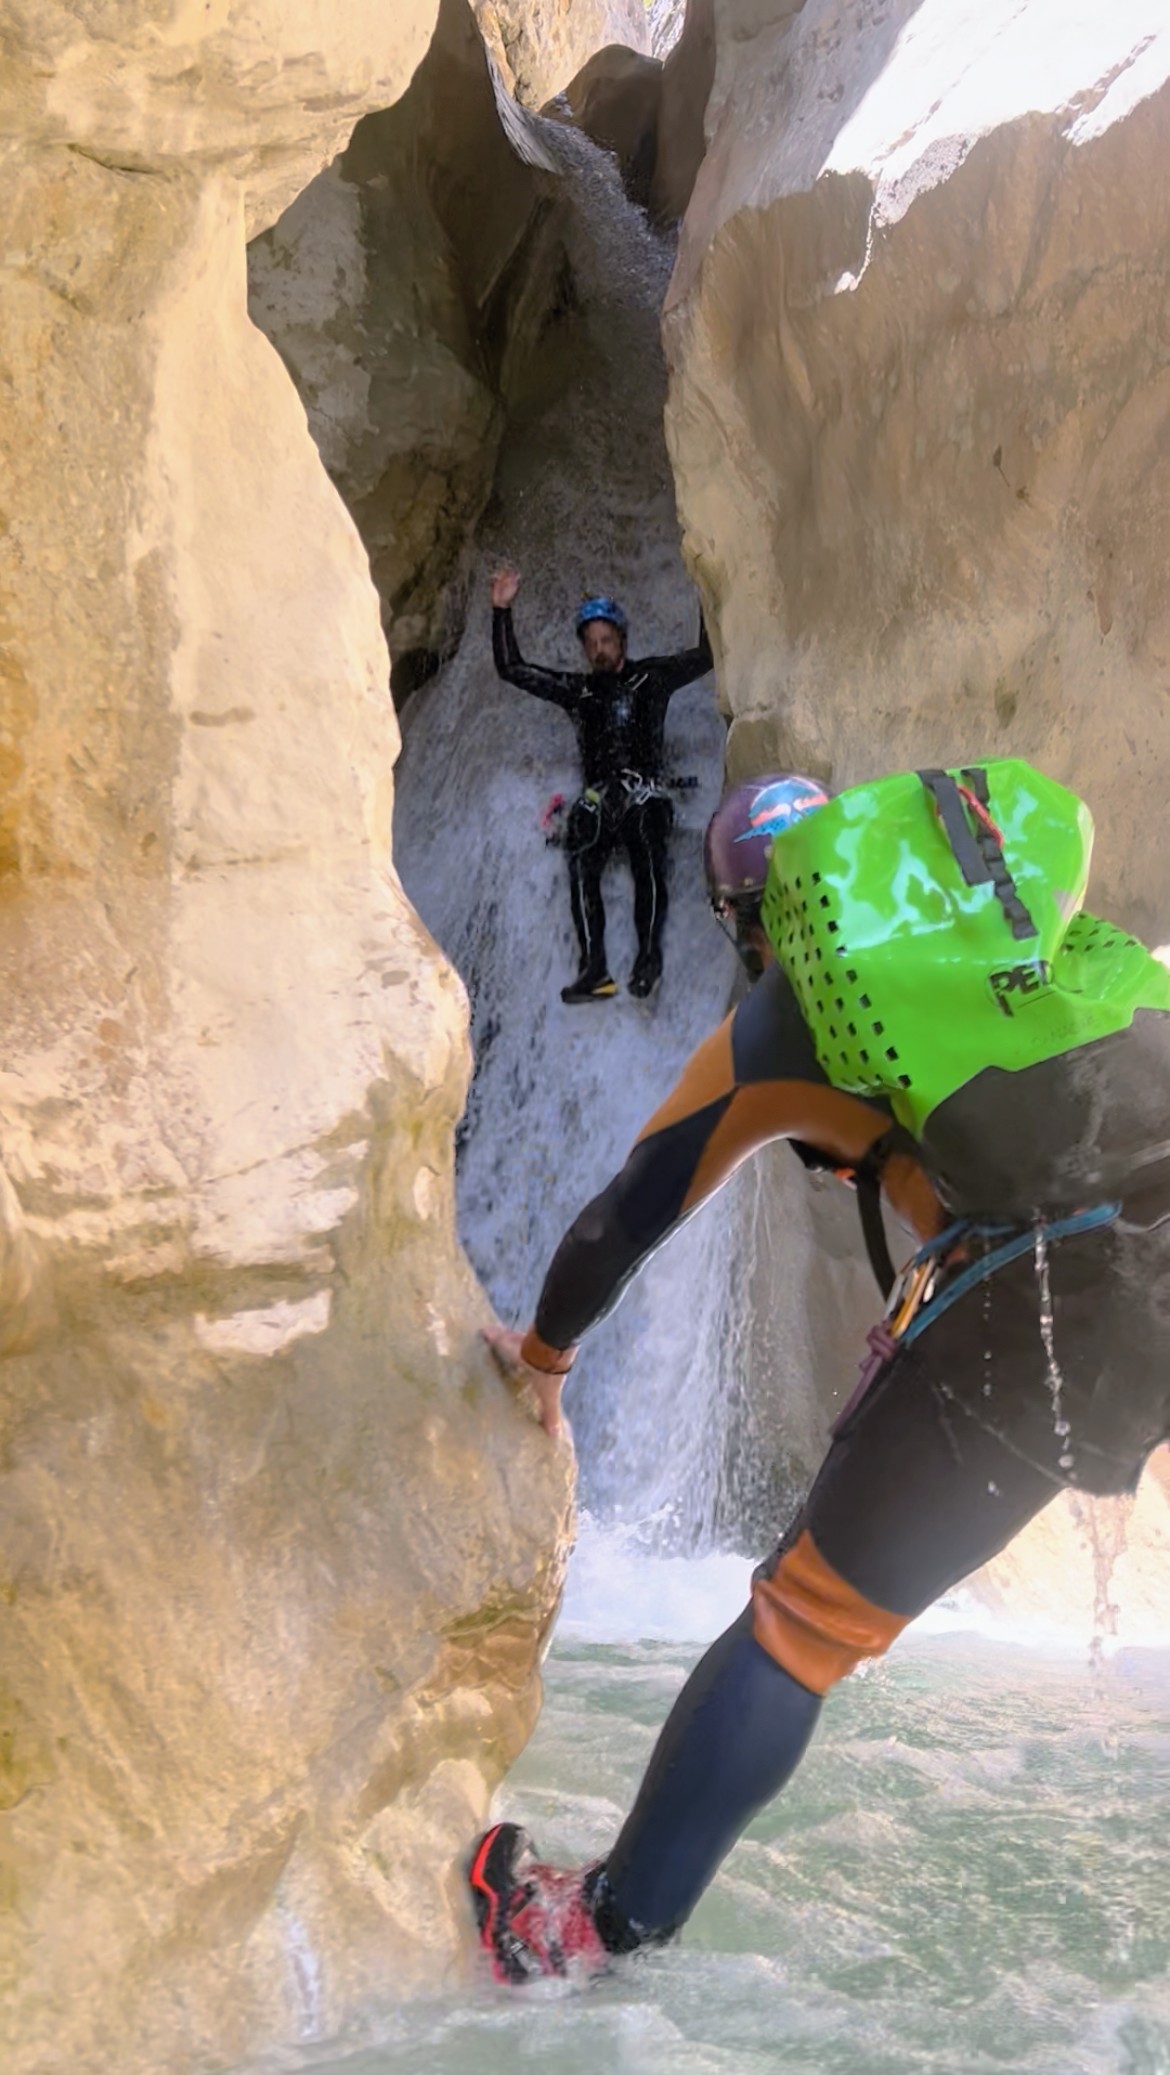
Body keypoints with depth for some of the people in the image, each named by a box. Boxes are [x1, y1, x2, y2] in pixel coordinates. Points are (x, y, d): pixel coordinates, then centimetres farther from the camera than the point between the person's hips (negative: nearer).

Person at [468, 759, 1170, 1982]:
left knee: (803, 1626, 10)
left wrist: (545, 1353, 51)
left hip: (1034, 1296, -3)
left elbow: (624, 1219, 31)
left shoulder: (768, 1030, 21)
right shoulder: (1037, 899, 28)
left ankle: (612, 1927, 21)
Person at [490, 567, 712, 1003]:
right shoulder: (575, 689, 22)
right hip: (597, 798, 1)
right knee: (582, 862, -28)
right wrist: (502, 611, 15)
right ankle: (593, 968, -35)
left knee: (648, 862, -31)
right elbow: (513, 669, 22)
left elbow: (704, 657, 14)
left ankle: (649, 956, -37)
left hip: (646, 795, -1)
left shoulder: (652, 677, 18)